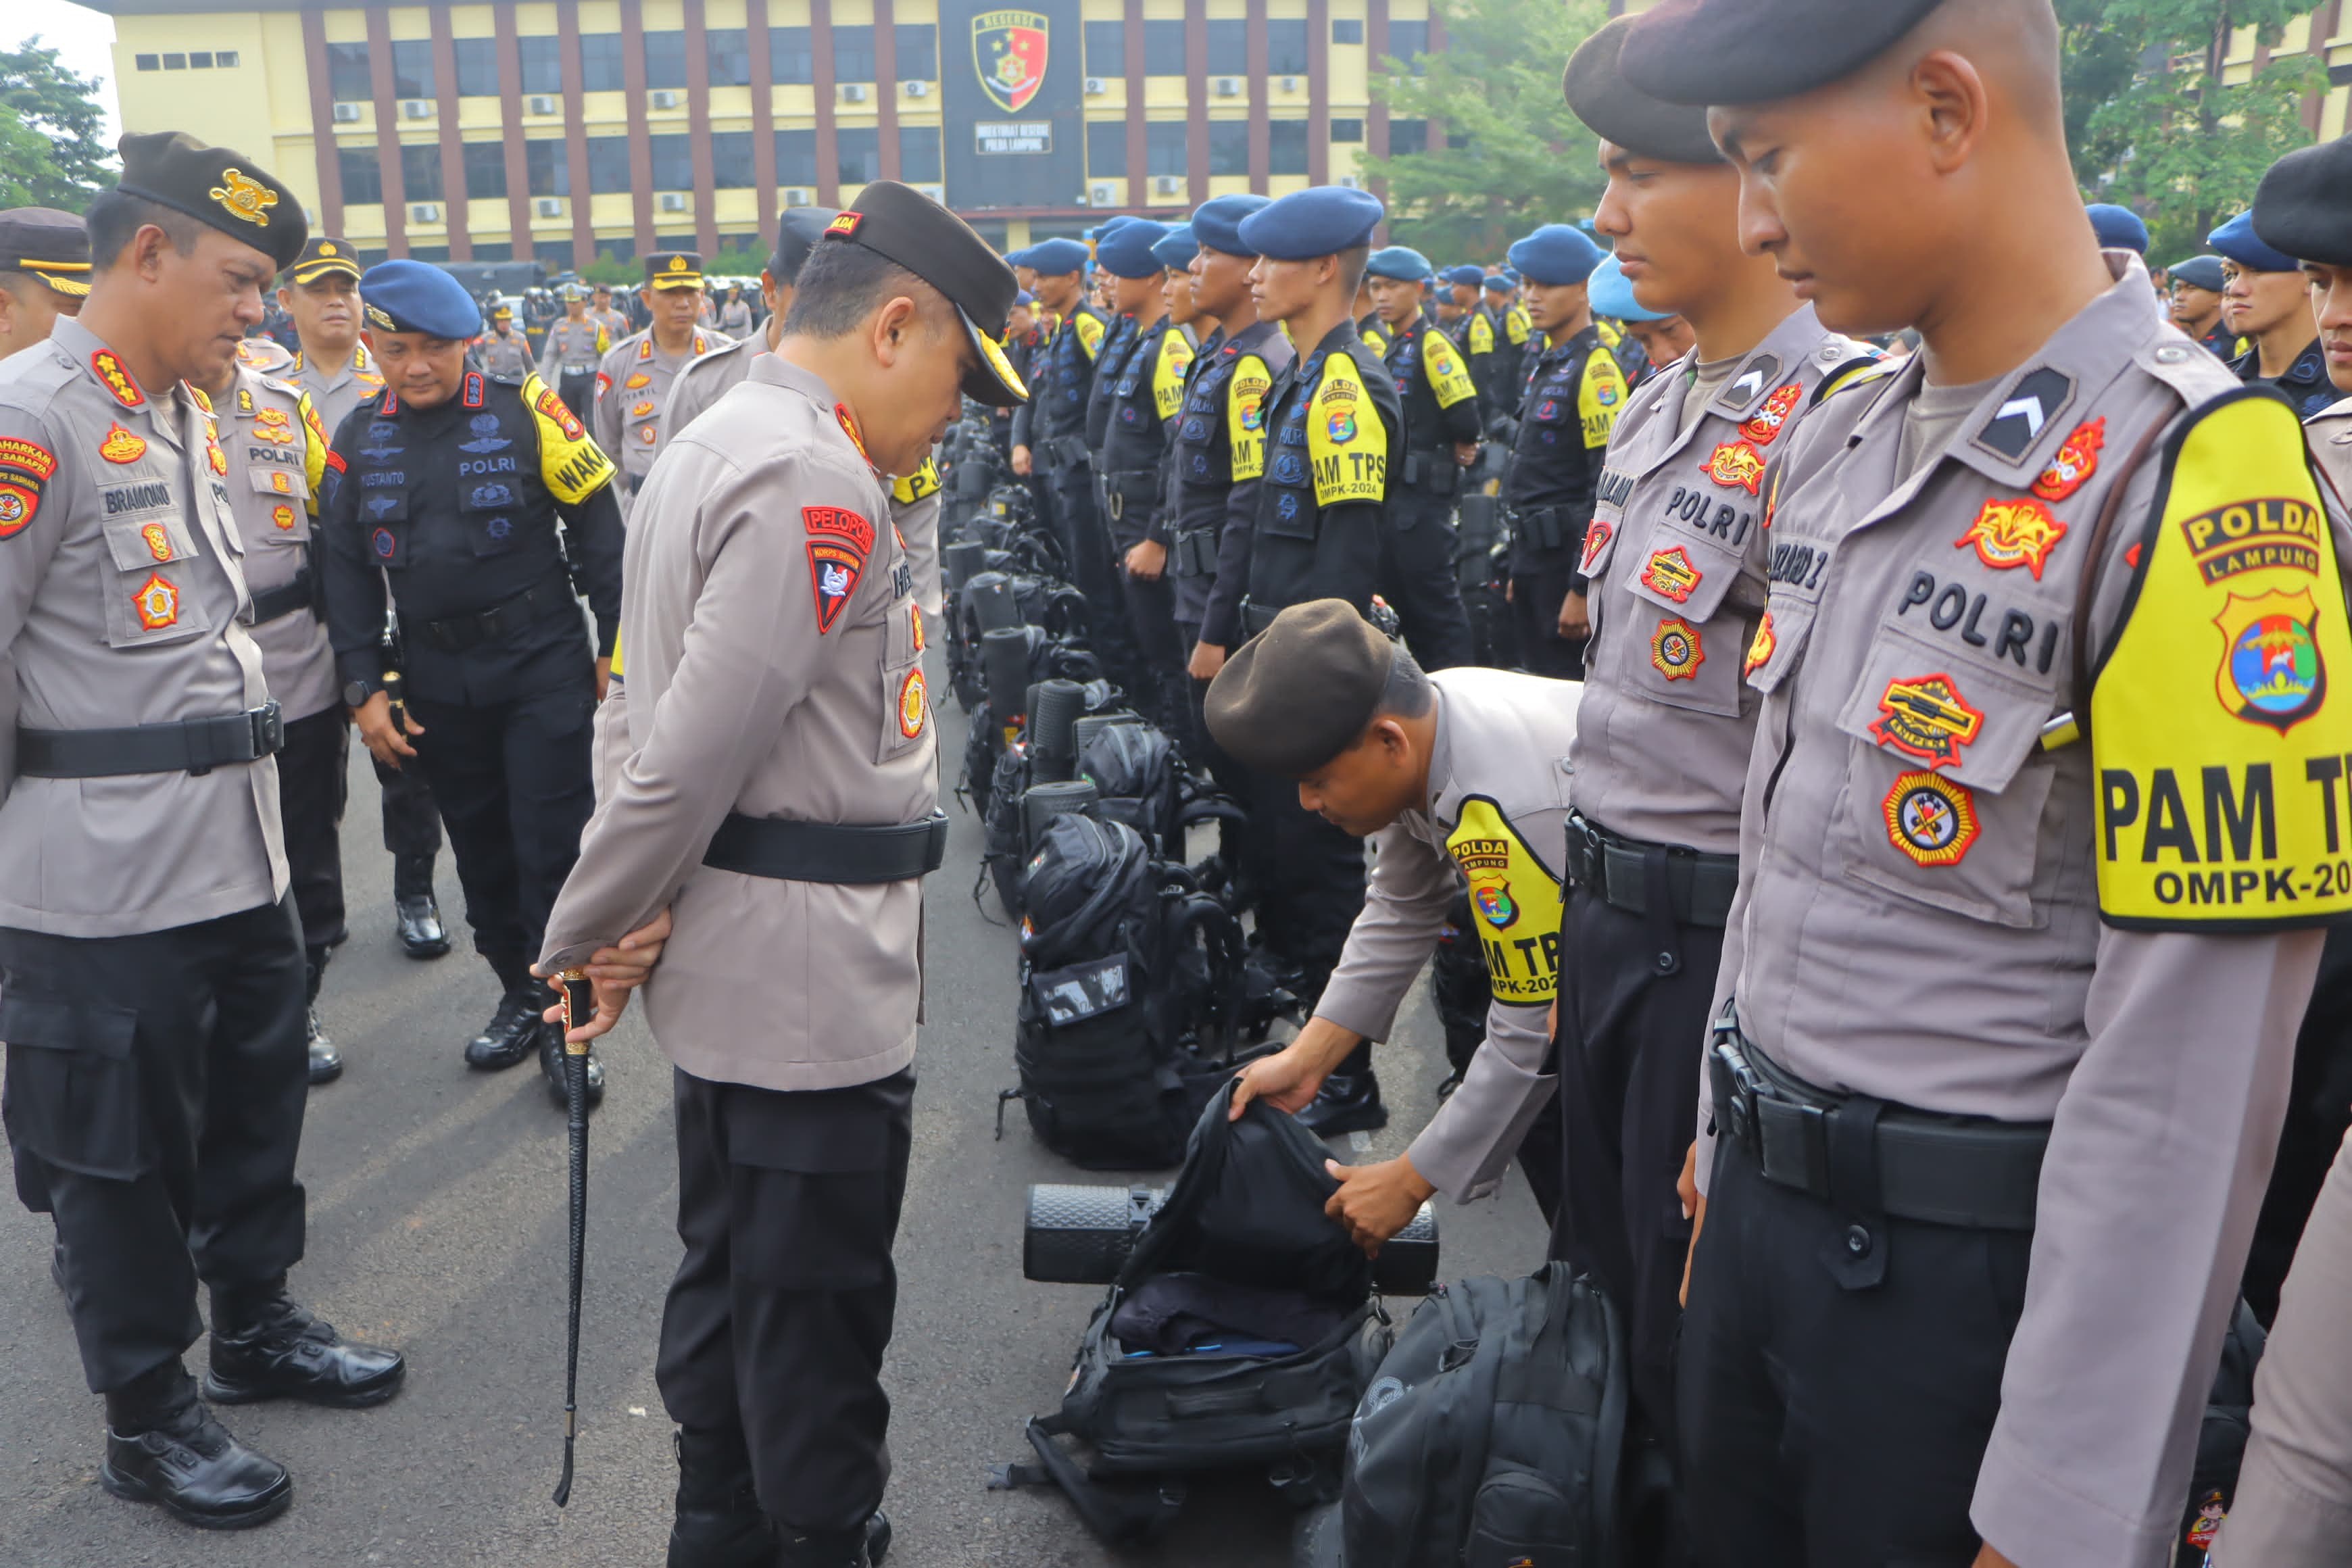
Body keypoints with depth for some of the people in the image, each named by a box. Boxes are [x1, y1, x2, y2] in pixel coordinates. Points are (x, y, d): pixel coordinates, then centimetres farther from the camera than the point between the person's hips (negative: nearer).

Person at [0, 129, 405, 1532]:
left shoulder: (195, 416, 13)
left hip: (239, 852, 8)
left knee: (258, 1099, 20)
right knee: (119, 1150, 7)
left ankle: (259, 1324, 39)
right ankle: (149, 1415, 24)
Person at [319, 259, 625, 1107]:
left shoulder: (525, 412, -8)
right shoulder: (359, 438, 4)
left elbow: (599, 531, -4)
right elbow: (347, 569, 8)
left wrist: (616, 648, -4)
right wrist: (364, 689, 3)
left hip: (542, 665, -4)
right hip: (435, 680, 4)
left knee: (551, 846, -2)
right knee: (479, 847, 13)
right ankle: (519, 995, 29)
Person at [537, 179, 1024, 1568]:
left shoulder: (716, 444, 14)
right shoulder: (821, 481, -20)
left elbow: (676, 732, 11)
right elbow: (694, 749, -23)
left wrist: (606, 933, 8)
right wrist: (582, 942, -10)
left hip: (735, 969, 10)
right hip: (812, 978, -10)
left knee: (732, 1282, 22)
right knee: (817, 1314, 4)